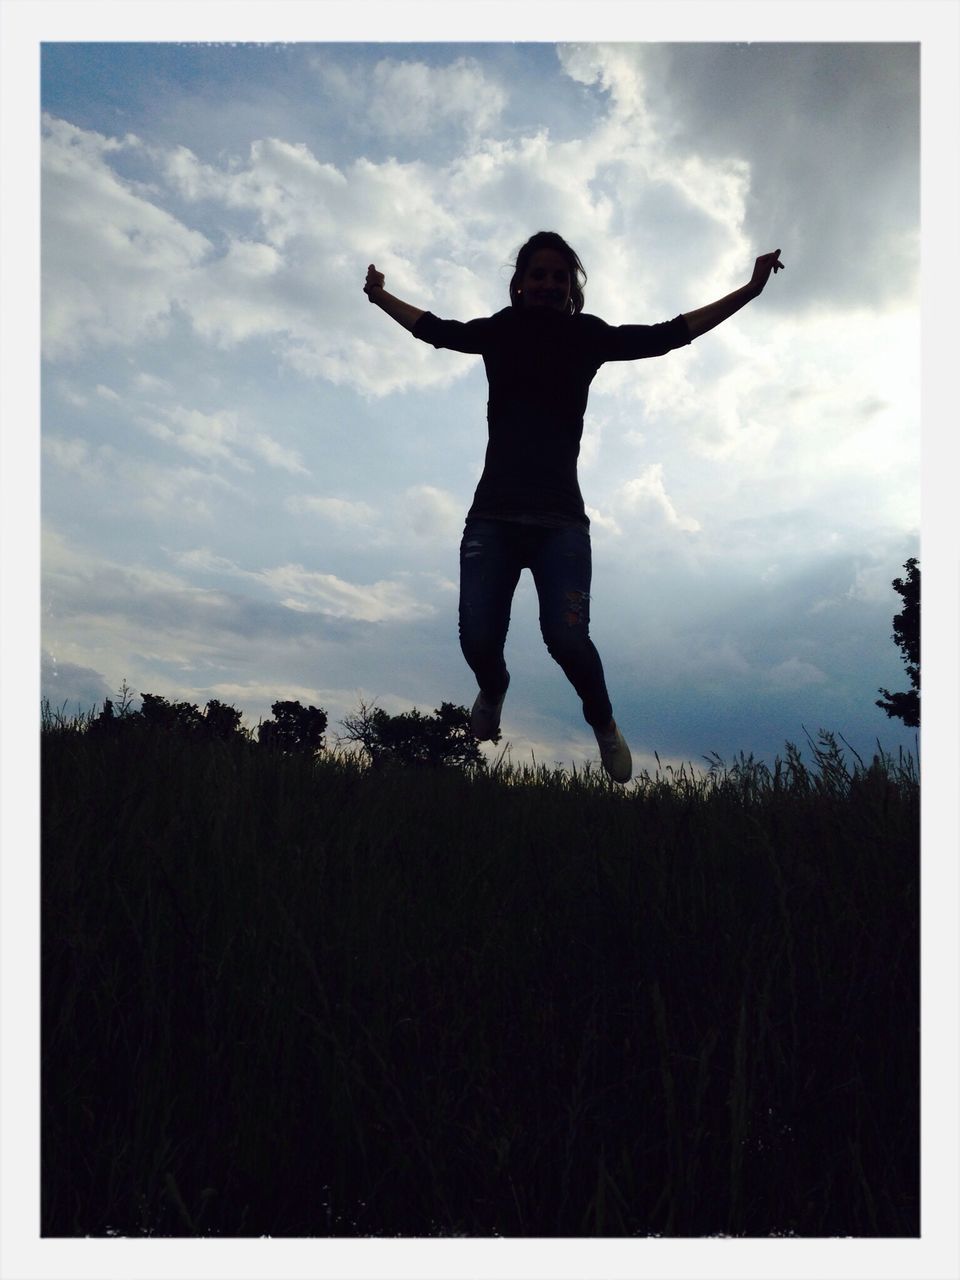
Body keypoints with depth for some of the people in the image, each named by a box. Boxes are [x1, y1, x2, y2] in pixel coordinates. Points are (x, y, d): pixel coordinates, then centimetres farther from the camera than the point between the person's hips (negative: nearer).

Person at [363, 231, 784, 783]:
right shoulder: (499, 332, 14)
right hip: (493, 514, 1)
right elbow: (433, 328, 31)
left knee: (567, 637, -18)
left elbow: (669, 335, 18)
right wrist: (380, 296, 44)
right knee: (478, 639, -11)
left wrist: (750, 290, 20)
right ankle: (494, 688, 29)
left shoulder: (590, 337, 11)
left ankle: (604, 722, 14)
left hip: (560, 517, -1)